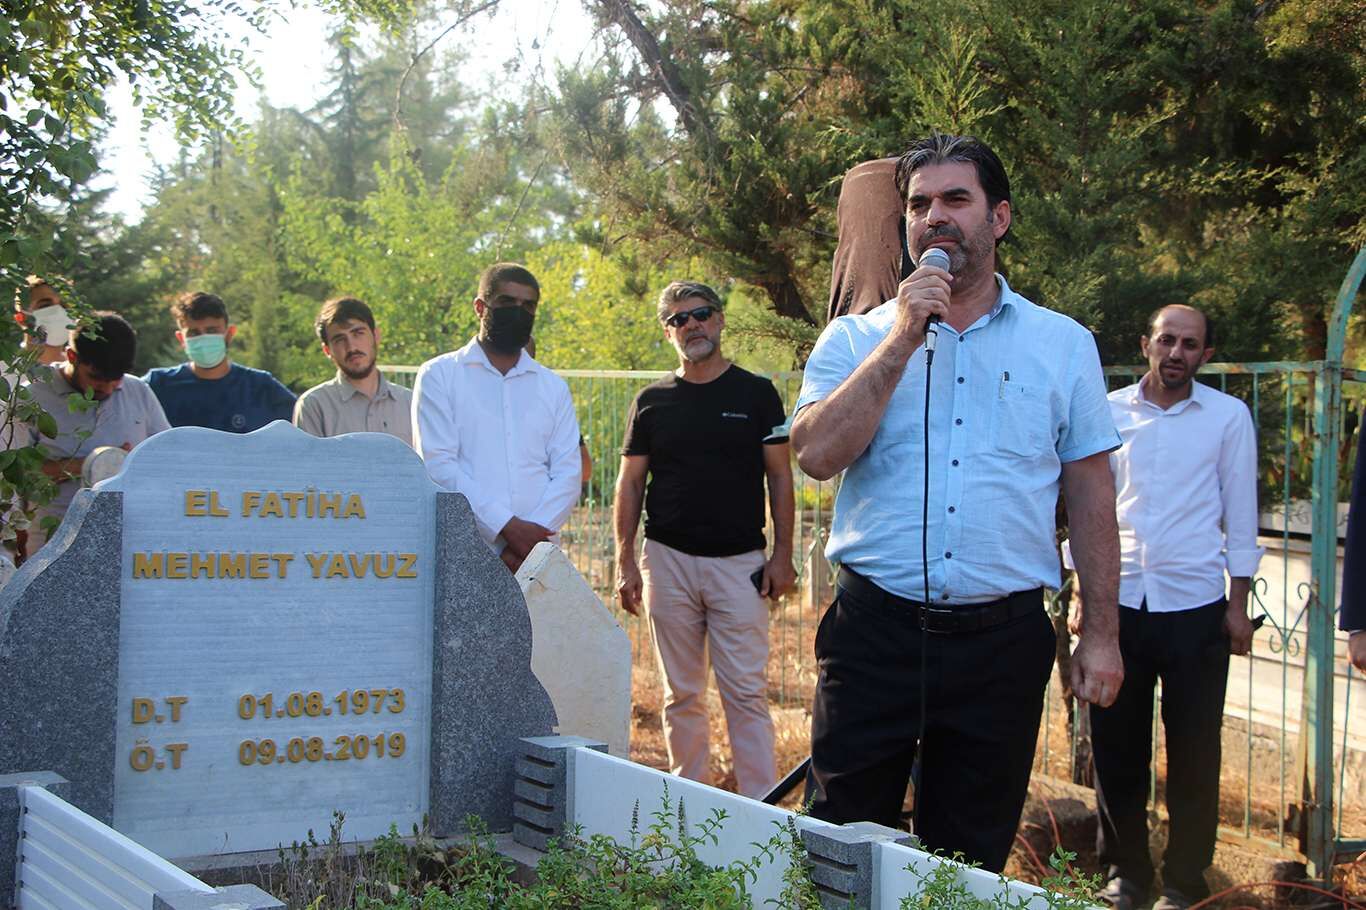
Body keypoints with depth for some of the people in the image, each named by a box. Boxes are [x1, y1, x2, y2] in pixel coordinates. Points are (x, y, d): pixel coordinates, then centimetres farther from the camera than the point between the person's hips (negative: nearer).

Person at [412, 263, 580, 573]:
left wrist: (534, 533, -9)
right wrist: (507, 527, -12)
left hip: (539, 556, 3)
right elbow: (438, 465, -3)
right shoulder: (439, 376, 8)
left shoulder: (553, 388, 19)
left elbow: (568, 473, 9)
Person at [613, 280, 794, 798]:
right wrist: (625, 562, 3)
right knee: (682, 695, 7)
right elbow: (630, 483, 11)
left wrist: (782, 554, -4)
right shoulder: (652, 401, 8)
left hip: (739, 562, -2)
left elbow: (780, 477, 4)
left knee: (746, 692, -6)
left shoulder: (755, 394, 4)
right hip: (669, 561, 2)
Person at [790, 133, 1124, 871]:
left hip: (1002, 640, 1)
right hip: (875, 633, 0)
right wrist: (903, 340, -13)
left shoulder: (1064, 345, 7)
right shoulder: (856, 339, 5)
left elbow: (1091, 497, 8)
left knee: (971, 864, 11)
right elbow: (817, 454, -12)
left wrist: (1100, 634, 4)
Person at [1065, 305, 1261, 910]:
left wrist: (1238, 605, 1)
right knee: (1116, 746, 5)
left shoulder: (1228, 417, 3)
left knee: (1194, 753, 3)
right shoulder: (1109, 413, 6)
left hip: (1195, 607, -1)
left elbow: (1239, 515, 5)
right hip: (1119, 603, 1)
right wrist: (1081, 594, 6)